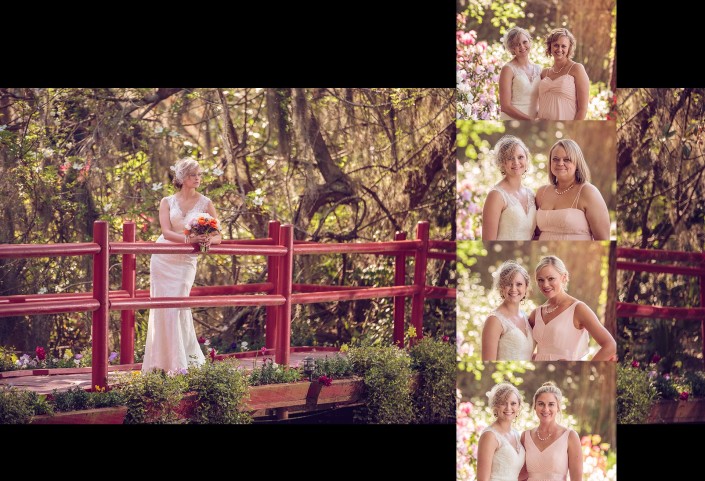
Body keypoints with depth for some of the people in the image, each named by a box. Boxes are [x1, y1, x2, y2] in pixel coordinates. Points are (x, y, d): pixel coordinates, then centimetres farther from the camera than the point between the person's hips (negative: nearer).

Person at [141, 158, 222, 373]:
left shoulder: (205, 203, 2)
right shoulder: (167, 202, 4)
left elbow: (218, 236, 0)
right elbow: (166, 232, -10)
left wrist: (209, 240, -24)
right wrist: (188, 239, -27)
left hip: (186, 261, -1)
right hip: (163, 259, 1)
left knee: (178, 307, -8)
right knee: (162, 308, 1)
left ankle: (180, 362, 1)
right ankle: (161, 361, 10)